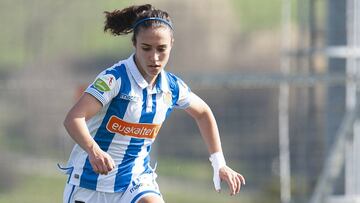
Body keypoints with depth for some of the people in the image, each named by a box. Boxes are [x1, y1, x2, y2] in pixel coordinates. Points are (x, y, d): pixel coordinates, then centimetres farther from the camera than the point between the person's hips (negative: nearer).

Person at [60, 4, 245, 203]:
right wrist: (94, 151, -47)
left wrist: (219, 164, 16)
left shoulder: (172, 88, 0)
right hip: (91, 183, -3)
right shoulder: (115, 78, -18)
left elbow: (203, 113, 21)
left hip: (136, 180, 3)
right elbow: (73, 119, -29)